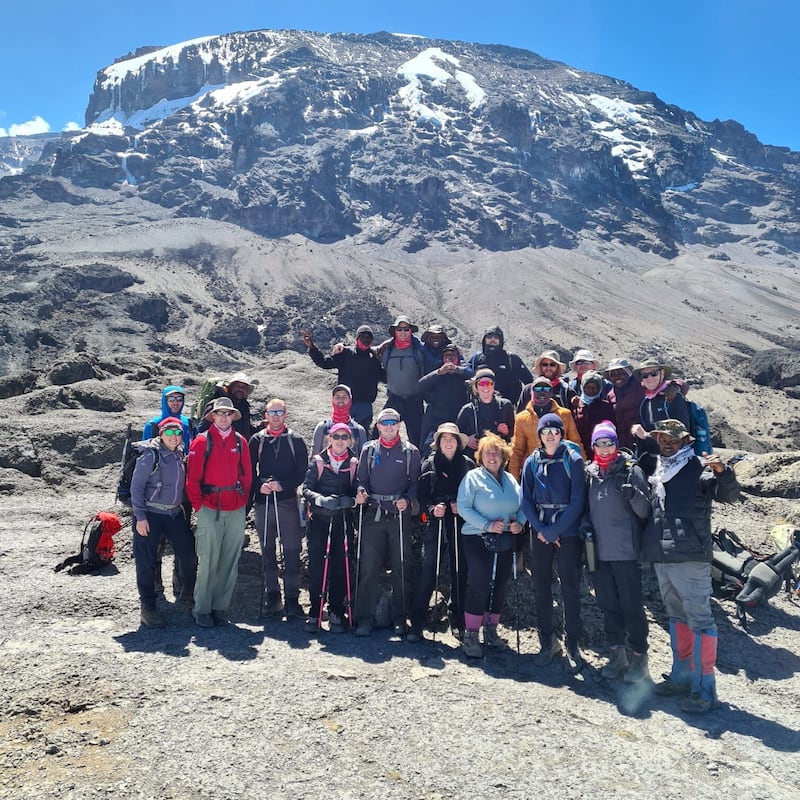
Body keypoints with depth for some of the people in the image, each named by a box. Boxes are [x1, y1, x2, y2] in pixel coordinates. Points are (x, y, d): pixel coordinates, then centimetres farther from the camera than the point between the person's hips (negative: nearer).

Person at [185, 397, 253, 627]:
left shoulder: (240, 441, 10)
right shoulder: (202, 441, 0)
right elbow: (192, 477, -2)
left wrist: (243, 500, 6)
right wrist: (198, 505, -5)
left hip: (236, 509, 4)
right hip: (210, 508, -4)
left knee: (230, 560, 7)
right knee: (208, 560, -4)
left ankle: (220, 606, 18)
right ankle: (202, 609, 9)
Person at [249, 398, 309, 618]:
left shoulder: (296, 441, 5)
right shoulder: (257, 440, 9)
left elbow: (303, 472, 1)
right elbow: (249, 470, 8)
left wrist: (282, 485, -12)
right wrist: (259, 486, -9)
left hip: (288, 501, -2)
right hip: (263, 502, 2)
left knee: (292, 552, -4)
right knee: (267, 552, 9)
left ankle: (292, 600, 3)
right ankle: (272, 596, 20)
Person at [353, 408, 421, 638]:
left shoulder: (410, 451, 6)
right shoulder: (369, 449, 11)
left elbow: (415, 481, 4)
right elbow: (362, 478, 10)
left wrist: (407, 500, -14)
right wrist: (361, 492, -11)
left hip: (400, 514, -1)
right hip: (373, 513, 1)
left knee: (401, 567, 4)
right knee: (368, 567, -1)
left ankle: (399, 618, 15)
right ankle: (364, 619, 6)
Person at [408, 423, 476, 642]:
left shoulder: (468, 464, 6)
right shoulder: (429, 464, 5)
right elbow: (421, 494, 1)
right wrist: (432, 509, -15)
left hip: (460, 524, 1)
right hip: (435, 524, -1)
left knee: (460, 572, 7)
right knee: (428, 572, -4)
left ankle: (458, 621, 21)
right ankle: (417, 622, 5)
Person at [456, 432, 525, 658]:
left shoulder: (510, 480, 11)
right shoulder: (473, 477, -5)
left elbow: (521, 506, 14)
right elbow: (463, 507, -13)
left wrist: (519, 522, -7)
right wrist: (488, 525, -18)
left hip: (505, 541, 6)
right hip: (478, 539, -6)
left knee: (499, 587, 11)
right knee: (479, 586, -6)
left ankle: (491, 631, 26)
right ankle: (471, 635, 6)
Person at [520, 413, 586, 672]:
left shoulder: (573, 460, -5)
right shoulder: (532, 462, 4)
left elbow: (577, 501, -9)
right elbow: (526, 500, 4)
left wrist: (554, 530, -12)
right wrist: (541, 530, -7)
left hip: (568, 530, -3)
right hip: (540, 530, 3)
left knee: (570, 587, 0)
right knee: (541, 586, 7)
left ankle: (573, 646, 12)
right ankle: (548, 641, 20)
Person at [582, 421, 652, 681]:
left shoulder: (631, 470, -4)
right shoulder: (589, 473, 10)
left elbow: (645, 511, -6)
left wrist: (633, 495, -25)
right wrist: (585, 523, 1)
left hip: (625, 551, -5)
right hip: (598, 551, 5)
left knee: (631, 605, 1)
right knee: (608, 605, 13)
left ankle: (639, 657, 15)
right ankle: (617, 654, 26)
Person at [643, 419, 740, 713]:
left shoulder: (698, 468, -4)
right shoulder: (656, 474, 16)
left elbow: (729, 495, -17)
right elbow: (646, 510, 26)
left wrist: (723, 472, -35)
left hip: (690, 557, -8)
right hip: (660, 557, 8)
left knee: (699, 619, -3)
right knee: (676, 617, 17)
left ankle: (704, 687, 4)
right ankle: (681, 676, 28)